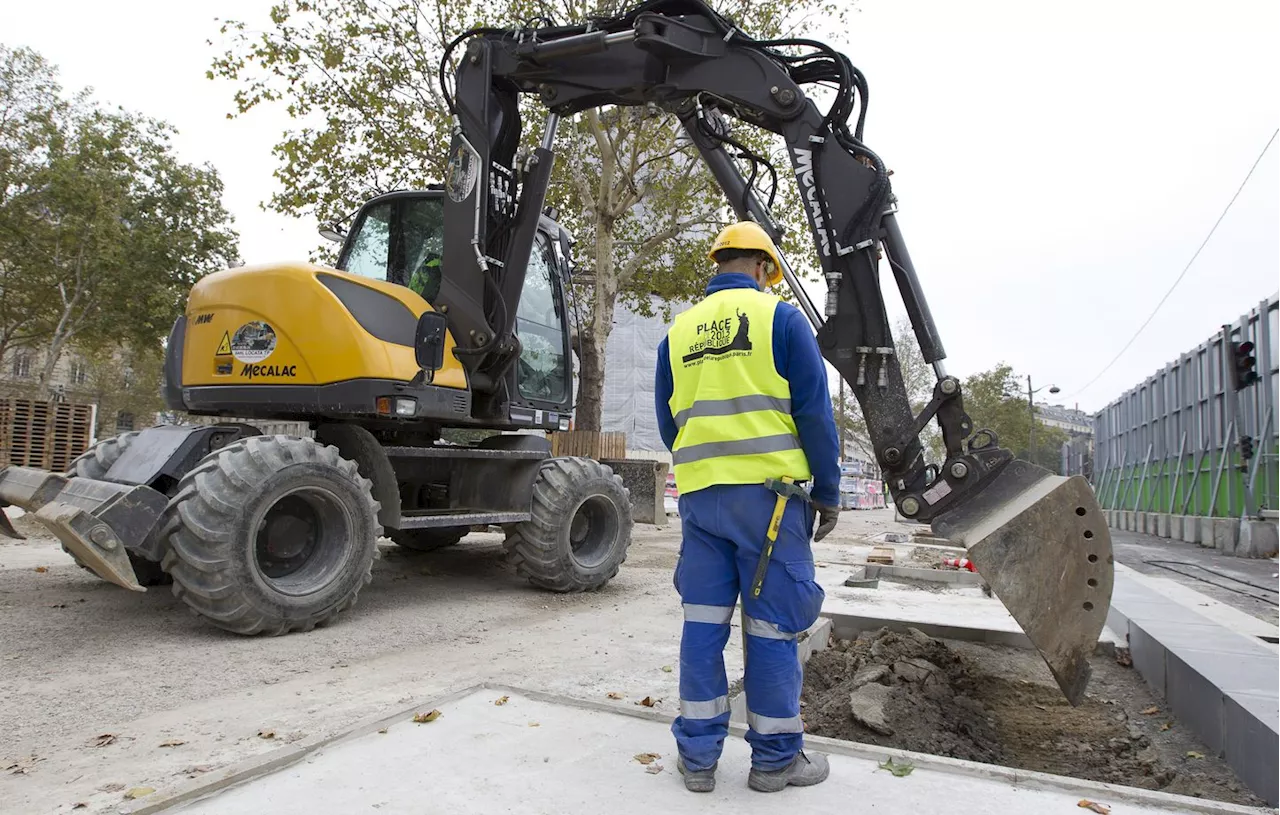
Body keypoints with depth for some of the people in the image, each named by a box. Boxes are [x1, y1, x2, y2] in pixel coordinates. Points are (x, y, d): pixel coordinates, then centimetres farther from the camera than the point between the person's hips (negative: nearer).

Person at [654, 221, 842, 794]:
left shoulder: (678, 331, 12)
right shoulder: (780, 317, -1)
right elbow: (814, 411, -4)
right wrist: (828, 491, 3)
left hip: (698, 494, 4)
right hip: (768, 492, -4)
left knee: (702, 623, 9)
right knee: (772, 626, 5)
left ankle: (698, 755, 17)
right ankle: (775, 757, 17)